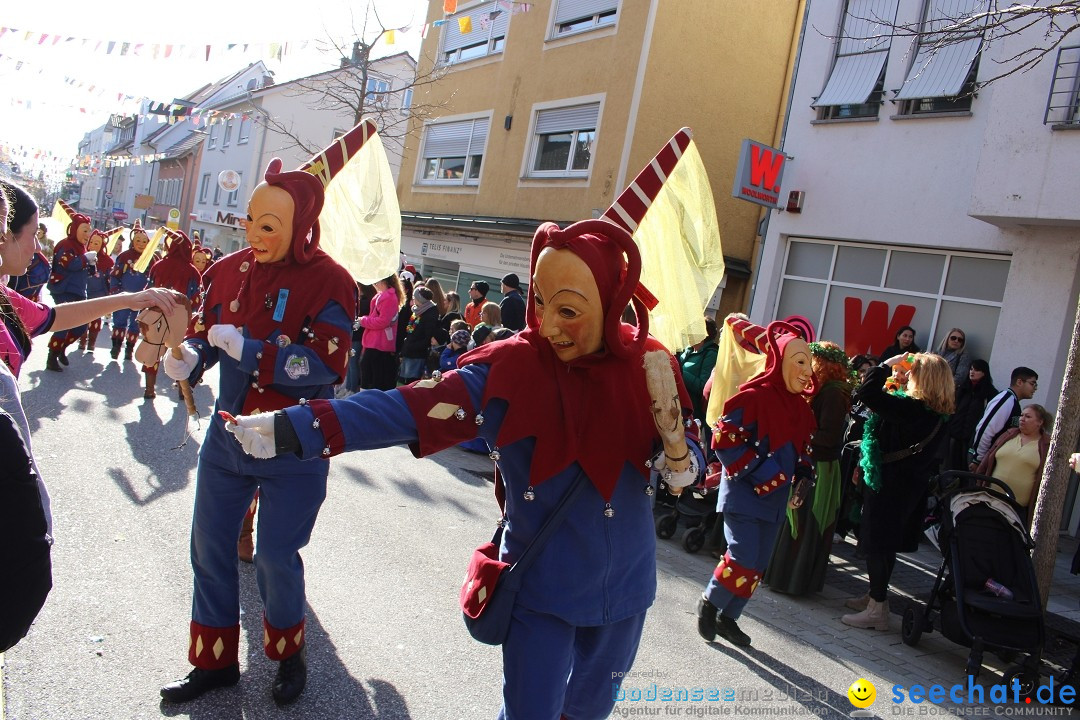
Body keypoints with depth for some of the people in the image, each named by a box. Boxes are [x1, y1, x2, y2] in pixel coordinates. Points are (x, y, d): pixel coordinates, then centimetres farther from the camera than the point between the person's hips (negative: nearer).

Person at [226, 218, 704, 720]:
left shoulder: (647, 366, -11)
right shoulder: (510, 368, -19)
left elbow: (688, 468, -2)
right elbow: (406, 409, -26)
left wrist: (675, 444, -26)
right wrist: (289, 428, -33)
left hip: (623, 586, 4)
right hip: (541, 587, -3)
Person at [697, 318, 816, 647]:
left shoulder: (799, 405, 9)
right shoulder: (755, 396, -15)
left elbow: (802, 448, 20)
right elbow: (725, 438, -20)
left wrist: (803, 477, 3)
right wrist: (761, 472, -21)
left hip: (775, 499, 8)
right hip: (745, 494, -8)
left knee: (757, 567, 12)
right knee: (743, 558, -11)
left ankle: (728, 618, 29)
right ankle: (709, 604, 14)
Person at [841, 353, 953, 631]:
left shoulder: (911, 408, -25)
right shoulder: (935, 415, 4)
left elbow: (866, 393, -29)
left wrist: (887, 364, -17)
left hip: (889, 485, -9)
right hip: (909, 486, 9)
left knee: (877, 544, 0)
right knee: (883, 542, 20)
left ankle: (877, 610, 7)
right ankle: (875, 595, 34)